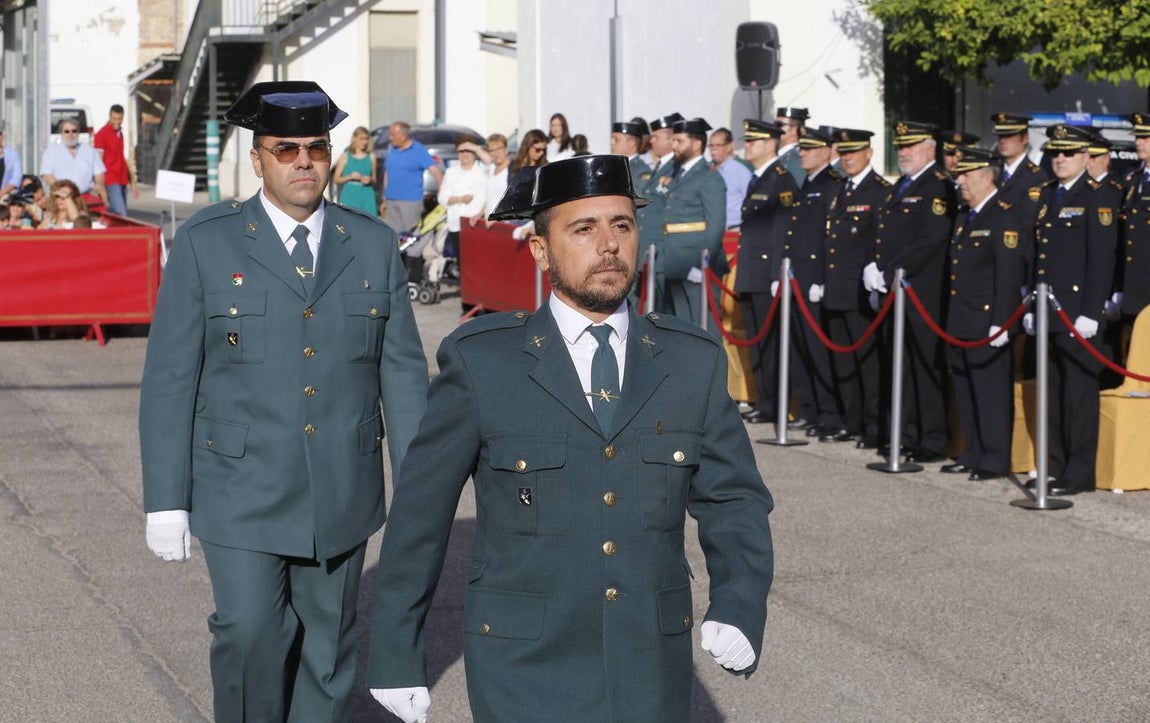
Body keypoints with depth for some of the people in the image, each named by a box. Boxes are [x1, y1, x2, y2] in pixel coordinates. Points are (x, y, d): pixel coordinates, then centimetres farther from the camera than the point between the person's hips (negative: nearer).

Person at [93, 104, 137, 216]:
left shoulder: (120, 134, 17)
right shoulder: (102, 134, -7)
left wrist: (132, 182, 23)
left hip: (122, 181, 8)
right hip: (111, 181, -8)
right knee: (121, 215, -17)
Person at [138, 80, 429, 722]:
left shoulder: (374, 245, 5)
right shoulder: (207, 243, -2)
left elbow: (404, 373, 7)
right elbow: (169, 379, -2)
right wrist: (166, 500, -6)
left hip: (343, 495, 3)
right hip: (242, 493, -2)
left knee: (329, 648, 9)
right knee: (250, 635, -10)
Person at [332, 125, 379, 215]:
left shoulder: (371, 157, 9)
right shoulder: (345, 156, 4)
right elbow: (336, 179, 5)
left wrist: (369, 180, -6)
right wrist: (350, 177, -11)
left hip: (366, 195, 2)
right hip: (349, 195, -2)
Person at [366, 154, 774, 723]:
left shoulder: (693, 361, 4)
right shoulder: (480, 361, -4)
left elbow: (733, 500, 6)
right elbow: (418, 512, 0)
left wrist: (738, 611, -11)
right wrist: (394, 655, 1)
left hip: (652, 677, 3)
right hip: (525, 675, -3)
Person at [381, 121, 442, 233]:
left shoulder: (419, 151, -5)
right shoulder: (391, 150, 13)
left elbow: (435, 171, -13)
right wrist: (385, 200, 19)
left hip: (411, 202, -6)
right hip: (391, 202, 6)